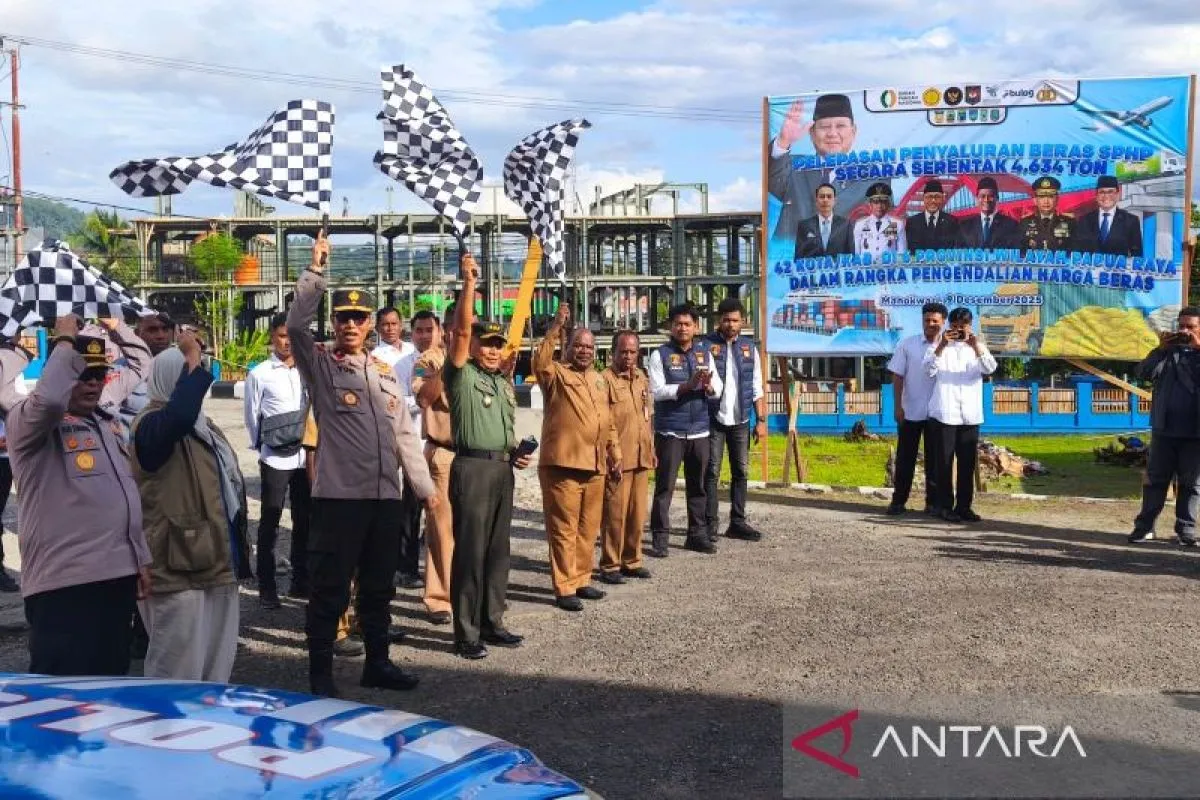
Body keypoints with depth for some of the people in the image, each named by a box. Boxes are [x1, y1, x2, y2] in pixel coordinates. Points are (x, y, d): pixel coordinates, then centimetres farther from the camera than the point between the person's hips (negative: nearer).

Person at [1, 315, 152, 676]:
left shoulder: (109, 421, 18)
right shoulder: (29, 421, -5)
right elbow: (48, 397, -31)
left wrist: (139, 558, 19)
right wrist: (65, 342, -16)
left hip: (118, 574, 8)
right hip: (64, 583, -8)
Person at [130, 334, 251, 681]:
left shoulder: (203, 425, 17)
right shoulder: (152, 423, -12)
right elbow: (180, 415, -38)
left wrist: (239, 551, 23)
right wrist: (193, 360, -28)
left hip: (216, 562, 9)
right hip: (177, 568, -9)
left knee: (216, 665, 16)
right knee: (178, 669, -4)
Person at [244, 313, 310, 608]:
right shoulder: (259, 374, -1)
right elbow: (251, 416, 3)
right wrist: (262, 446, 3)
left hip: (306, 456, 3)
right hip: (275, 458, -3)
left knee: (304, 521, 11)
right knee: (270, 523, 1)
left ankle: (301, 581, 23)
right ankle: (267, 588, 7)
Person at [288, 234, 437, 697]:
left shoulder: (385, 371, 14)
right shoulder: (319, 364, 1)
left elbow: (404, 433, 15)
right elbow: (296, 325, -17)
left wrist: (424, 485, 12)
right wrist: (315, 270, -21)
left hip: (385, 495, 5)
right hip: (337, 494, -5)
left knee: (379, 586, 15)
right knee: (329, 588, 1)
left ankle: (377, 663, 28)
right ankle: (320, 673, 12)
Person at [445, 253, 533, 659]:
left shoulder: (504, 382, 19)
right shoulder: (461, 375, -3)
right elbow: (461, 329, -17)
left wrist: (515, 454, 10)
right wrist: (469, 282, -19)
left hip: (502, 468, 8)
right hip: (472, 466, -7)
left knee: (497, 548, 12)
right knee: (470, 549, -5)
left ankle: (491, 622, 22)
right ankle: (466, 633, 1)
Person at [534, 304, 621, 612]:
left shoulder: (599, 380, 19)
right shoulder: (556, 374, -2)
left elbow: (608, 423, 24)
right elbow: (540, 362, -27)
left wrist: (615, 456, 20)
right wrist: (556, 327, -33)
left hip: (595, 466, 7)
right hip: (562, 464, -7)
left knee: (588, 528, 13)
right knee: (564, 529, -3)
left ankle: (581, 580, 25)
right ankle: (564, 588, 2)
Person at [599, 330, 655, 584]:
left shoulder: (642, 378, 15)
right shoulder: (605, 379, -9)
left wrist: (651, 449, 19)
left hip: (641, 457, 7)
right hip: (617, 458, -7)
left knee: (637, 513, 11)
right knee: (615, 513, -3)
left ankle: (632, 561, 22)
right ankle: (609, 565, 7)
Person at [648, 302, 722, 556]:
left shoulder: (704, 353, 11)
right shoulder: (660, 355, -2)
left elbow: (718, 389, 8)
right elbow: (657, 391, -11)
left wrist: (708, 386, -15)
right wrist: (687, 385, -21)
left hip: (699, 430, 4)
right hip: (670, 432, -4)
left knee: (698, 486, 10)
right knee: (664, 486, -2)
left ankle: (697, 534, 19)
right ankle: (659, 537, 2)